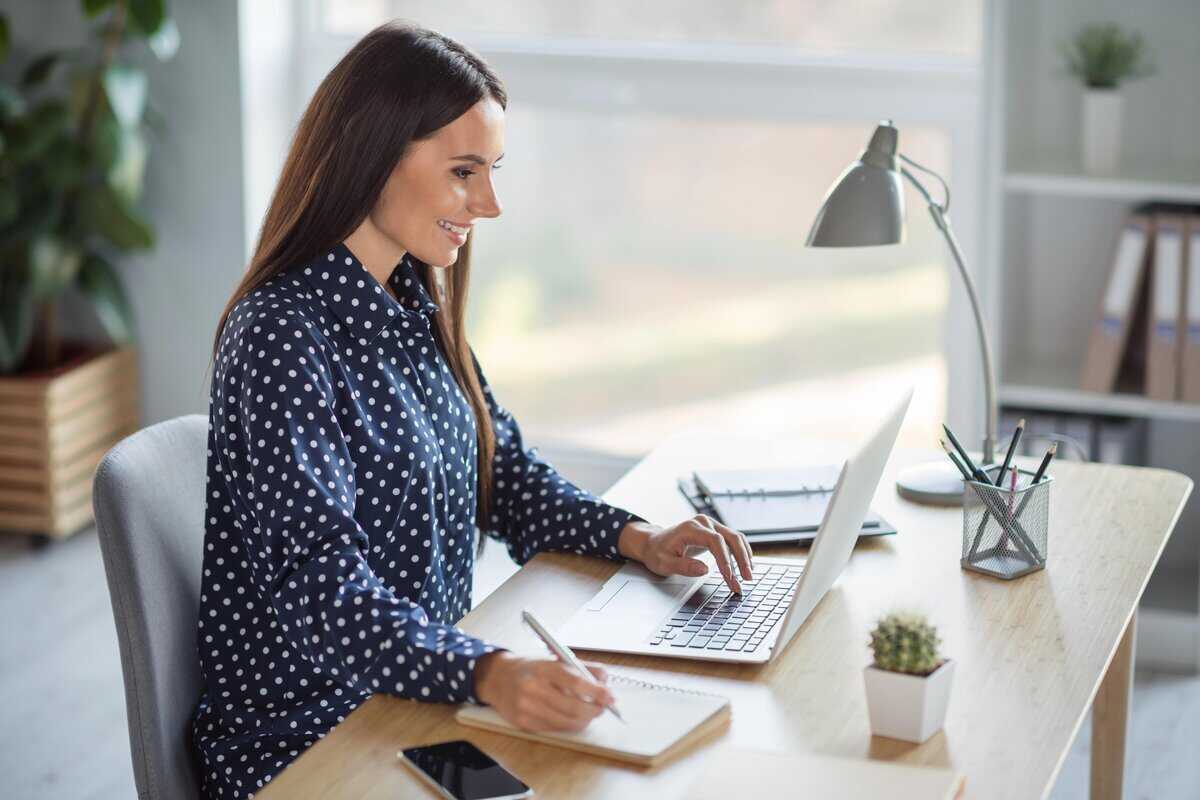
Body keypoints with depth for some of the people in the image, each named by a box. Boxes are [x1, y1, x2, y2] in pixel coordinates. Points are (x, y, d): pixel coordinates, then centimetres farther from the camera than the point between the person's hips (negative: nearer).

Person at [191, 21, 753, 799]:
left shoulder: (415, 306, 8)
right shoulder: (281, 339, -19)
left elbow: (506, 476, 17)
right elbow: (325, 597, -27)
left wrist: (635, 537, 0)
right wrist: (490, 675, -42)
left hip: (418, 696, 8)